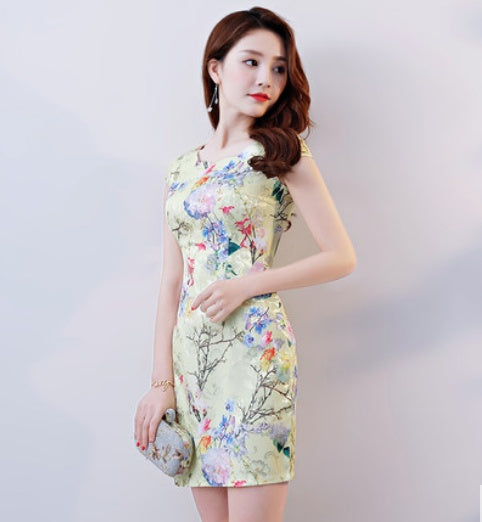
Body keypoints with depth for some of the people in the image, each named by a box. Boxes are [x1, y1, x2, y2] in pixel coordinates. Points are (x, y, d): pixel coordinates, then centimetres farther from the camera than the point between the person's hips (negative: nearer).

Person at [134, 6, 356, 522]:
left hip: (254, 347, -4)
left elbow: (341, 256, -3)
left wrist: (247, 285, -14)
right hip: (191, 356, 5)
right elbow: (172, 282, 10)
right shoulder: (181, 169, 12)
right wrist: (162, 379, 4)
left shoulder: (284, 156, 0)